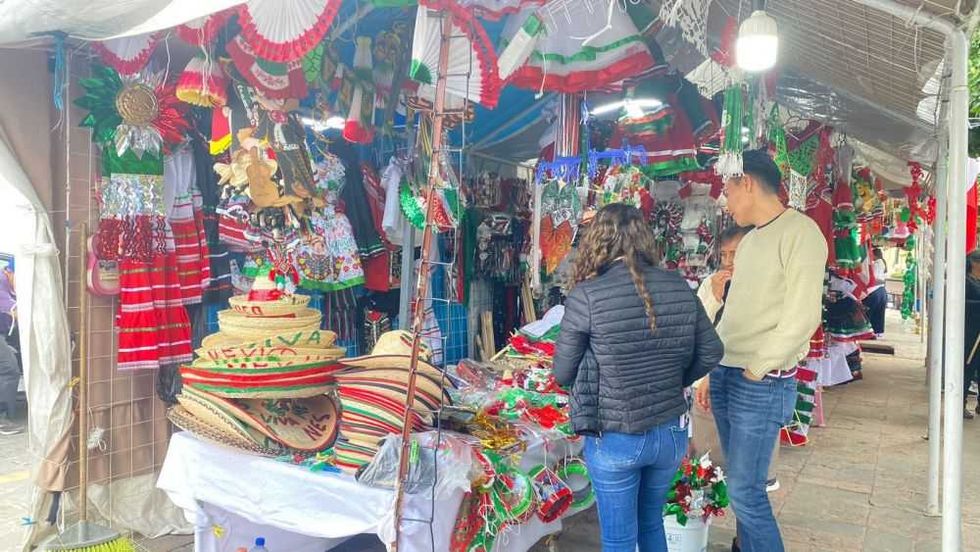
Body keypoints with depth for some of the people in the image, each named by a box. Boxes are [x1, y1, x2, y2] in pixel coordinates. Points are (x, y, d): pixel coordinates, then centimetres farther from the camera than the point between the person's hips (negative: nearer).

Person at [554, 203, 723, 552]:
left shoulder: (586, 295, -17)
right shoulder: (679, 288, -5)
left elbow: (563, 373, -8)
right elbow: (711, 353, 5)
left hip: (614, 439, -4)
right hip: (672, 433, 5)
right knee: (651, 522, 27)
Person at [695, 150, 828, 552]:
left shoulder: (799, 231, -11)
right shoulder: (748, 241, 15)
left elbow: (801, 318, -17)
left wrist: (754, 371, -13)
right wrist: (711, 373, 17)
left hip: (763, 384, -8)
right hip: (725, 375, 8)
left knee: (745, 490, -4)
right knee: (740, 482, 15)